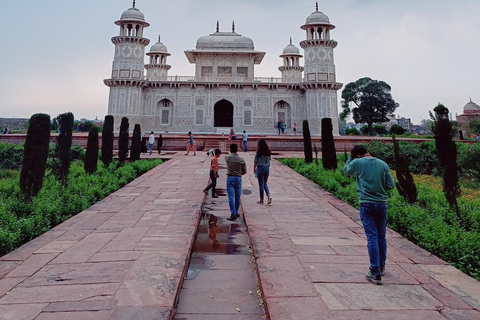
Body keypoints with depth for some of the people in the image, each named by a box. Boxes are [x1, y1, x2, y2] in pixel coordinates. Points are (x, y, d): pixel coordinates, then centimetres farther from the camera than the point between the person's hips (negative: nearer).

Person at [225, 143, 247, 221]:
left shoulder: (227, 158, -6)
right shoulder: (241, 159, -3)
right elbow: (244, 171, 2)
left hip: (230, 178, -2)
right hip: (238, 178, 2)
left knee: (231, 197, -4)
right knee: (237, 197, 13)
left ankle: (233, 214, -11)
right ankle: (236, 212, 24)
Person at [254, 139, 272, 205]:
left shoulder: (258, 153, -11)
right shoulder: (268, 152, 2)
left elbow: (255, 162, -6)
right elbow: (269, 160, 6)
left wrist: (254, 169, 6)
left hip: (260, 168, -4)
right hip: (267, 168, 4)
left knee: (261, 184, 4)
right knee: (265, 184, 18)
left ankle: (261, 200, 12)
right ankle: (268, 195, -4)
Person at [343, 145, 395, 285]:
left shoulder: (357, 163, -4)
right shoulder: (383, 164, 3)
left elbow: (346, 171, 16)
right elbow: (391, 185, 4)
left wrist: (351, 157, 23)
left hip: (366, 204, -3)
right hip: (382, 204, 3)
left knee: (372, 238, -2)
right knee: (381, 237, 16)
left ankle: (375, 272, -1)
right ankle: (381, 266, 33)